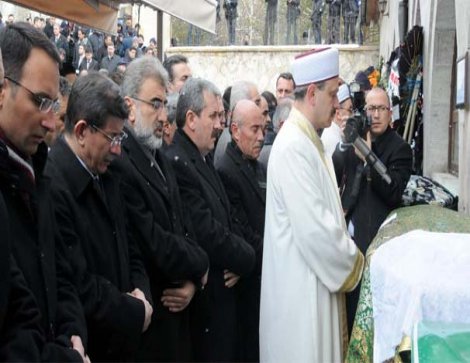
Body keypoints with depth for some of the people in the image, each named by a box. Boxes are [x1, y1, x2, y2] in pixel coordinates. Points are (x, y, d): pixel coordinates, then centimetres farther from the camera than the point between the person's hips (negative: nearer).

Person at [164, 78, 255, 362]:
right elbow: (207, 235, -23)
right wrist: (246, 258, -6)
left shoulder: (204, 159, 12)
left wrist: (240, 258, -3)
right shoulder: (177, 163, -19)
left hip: (223, 292, 9)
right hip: (204, 299, -9)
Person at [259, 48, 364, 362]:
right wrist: (353, 264, -11)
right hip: (301, 288, -10)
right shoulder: (294, 146, -19)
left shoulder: (307, 141, 12)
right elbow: (314, 229, -24)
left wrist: (347, 257, 6)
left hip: (314, 282, 10)